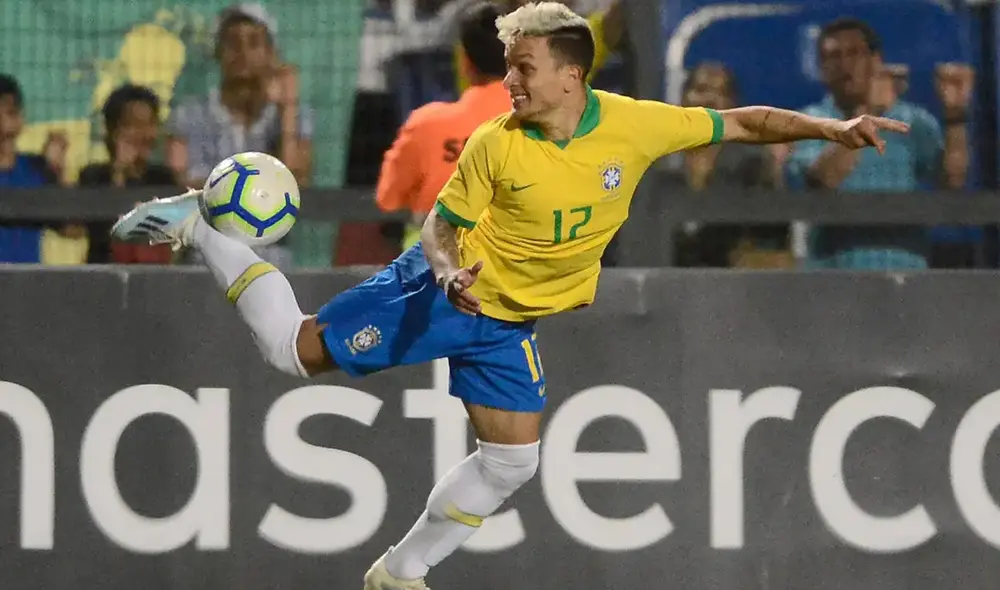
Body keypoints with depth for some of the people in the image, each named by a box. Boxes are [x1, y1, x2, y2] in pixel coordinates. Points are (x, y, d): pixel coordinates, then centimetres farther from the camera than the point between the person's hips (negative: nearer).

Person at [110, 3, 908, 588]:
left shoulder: (636, 125, -16)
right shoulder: (495, 144, -21)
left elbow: (740, 124, -7)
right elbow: (443, 226, -9)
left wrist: (831, 129, -16)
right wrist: (446, 266, -32)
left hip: (508, 322, 4)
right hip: (443, 295, -4)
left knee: (512, 461, 4)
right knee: (299, 350, -5)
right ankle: (206, 228, 14)